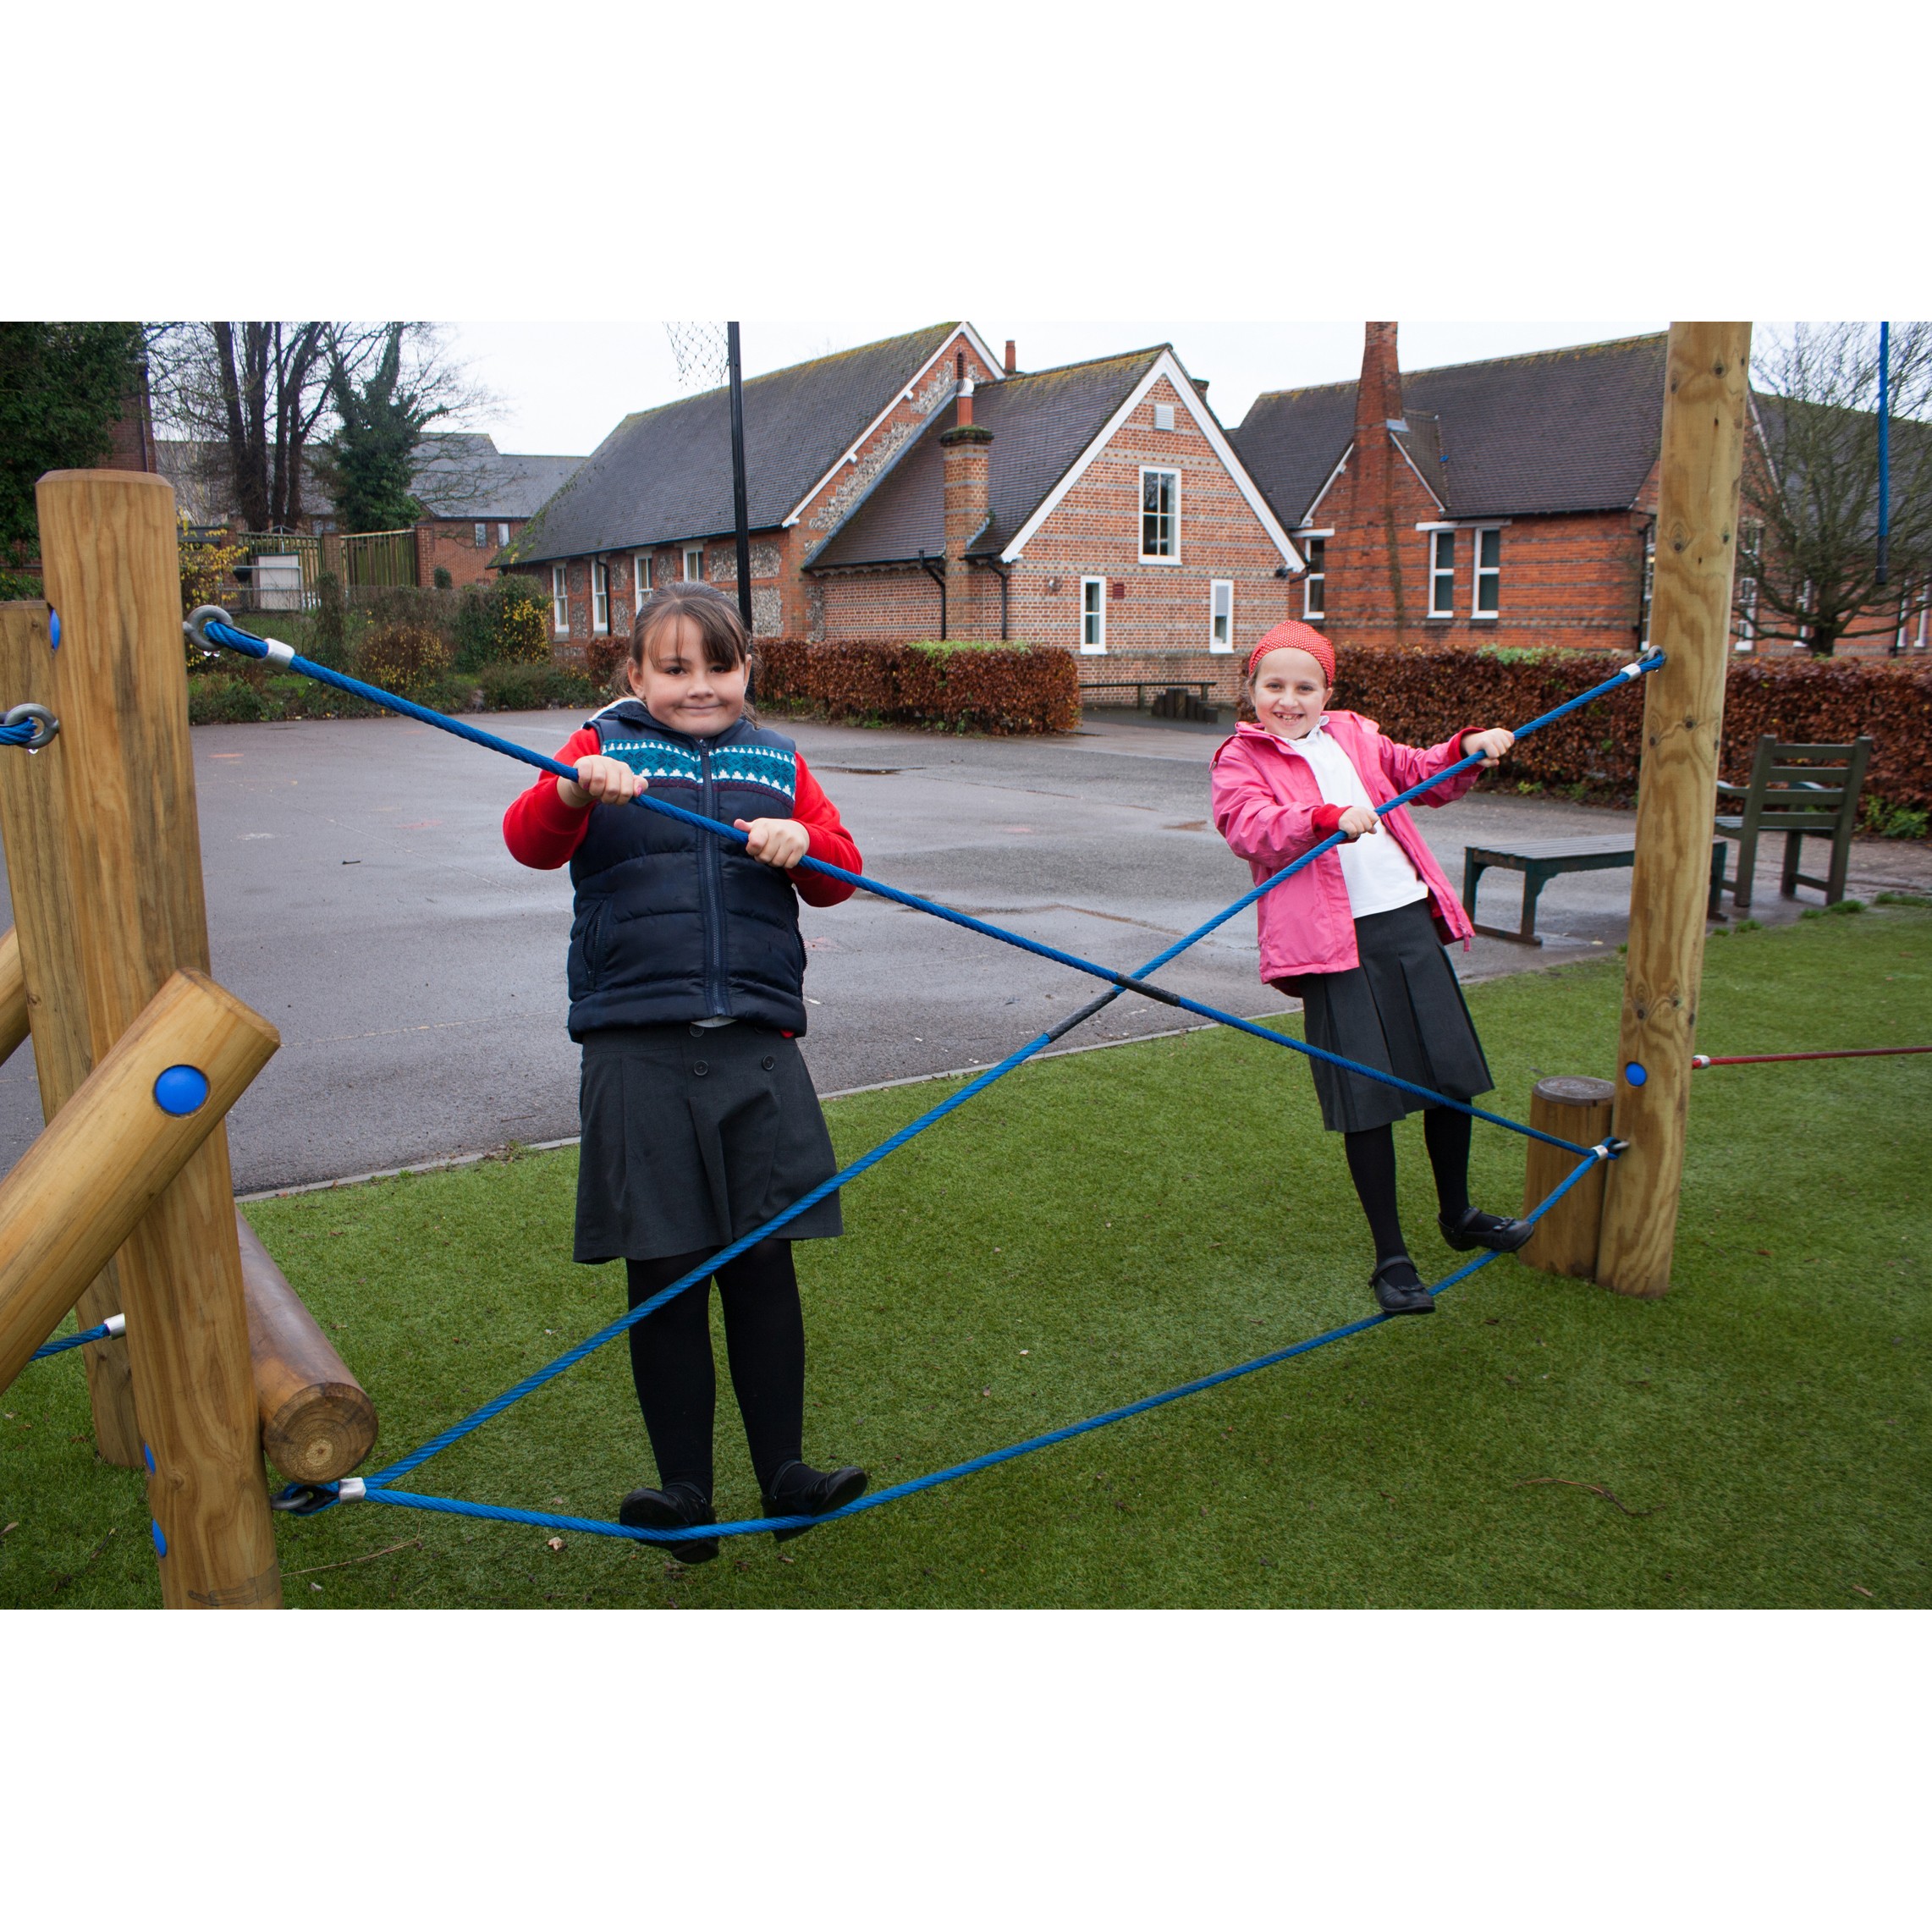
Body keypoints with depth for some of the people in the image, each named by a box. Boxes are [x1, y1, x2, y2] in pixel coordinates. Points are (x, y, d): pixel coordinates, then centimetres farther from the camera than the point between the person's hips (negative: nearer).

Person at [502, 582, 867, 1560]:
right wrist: (574, 791, -29)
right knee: (662, 1272, 5)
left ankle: (784, 1472, 21)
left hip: (757, 1043, 2)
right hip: (638, 1047, -2)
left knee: (765, 1261, 7)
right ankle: (685, 1488, 19)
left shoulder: (777, 761, 14)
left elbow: (838, 876, 11)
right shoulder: (604, 749, 7)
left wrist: (804, 843, -11)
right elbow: (529, 840, -8)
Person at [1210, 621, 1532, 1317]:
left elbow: (1421, 775, 28)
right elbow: (1250, 828, -17)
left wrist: (1465, 750, 8)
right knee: (1367, 1098, -3)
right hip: (1333, 941, -6)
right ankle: (1391, 1258, 12)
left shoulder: (1357, 737, 17)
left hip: (1409, 920, 6)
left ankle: (1458, 1215, 39)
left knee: (1453, 1072, 15)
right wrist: (1325, 817, -32)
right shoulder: (1240, 759, 1)